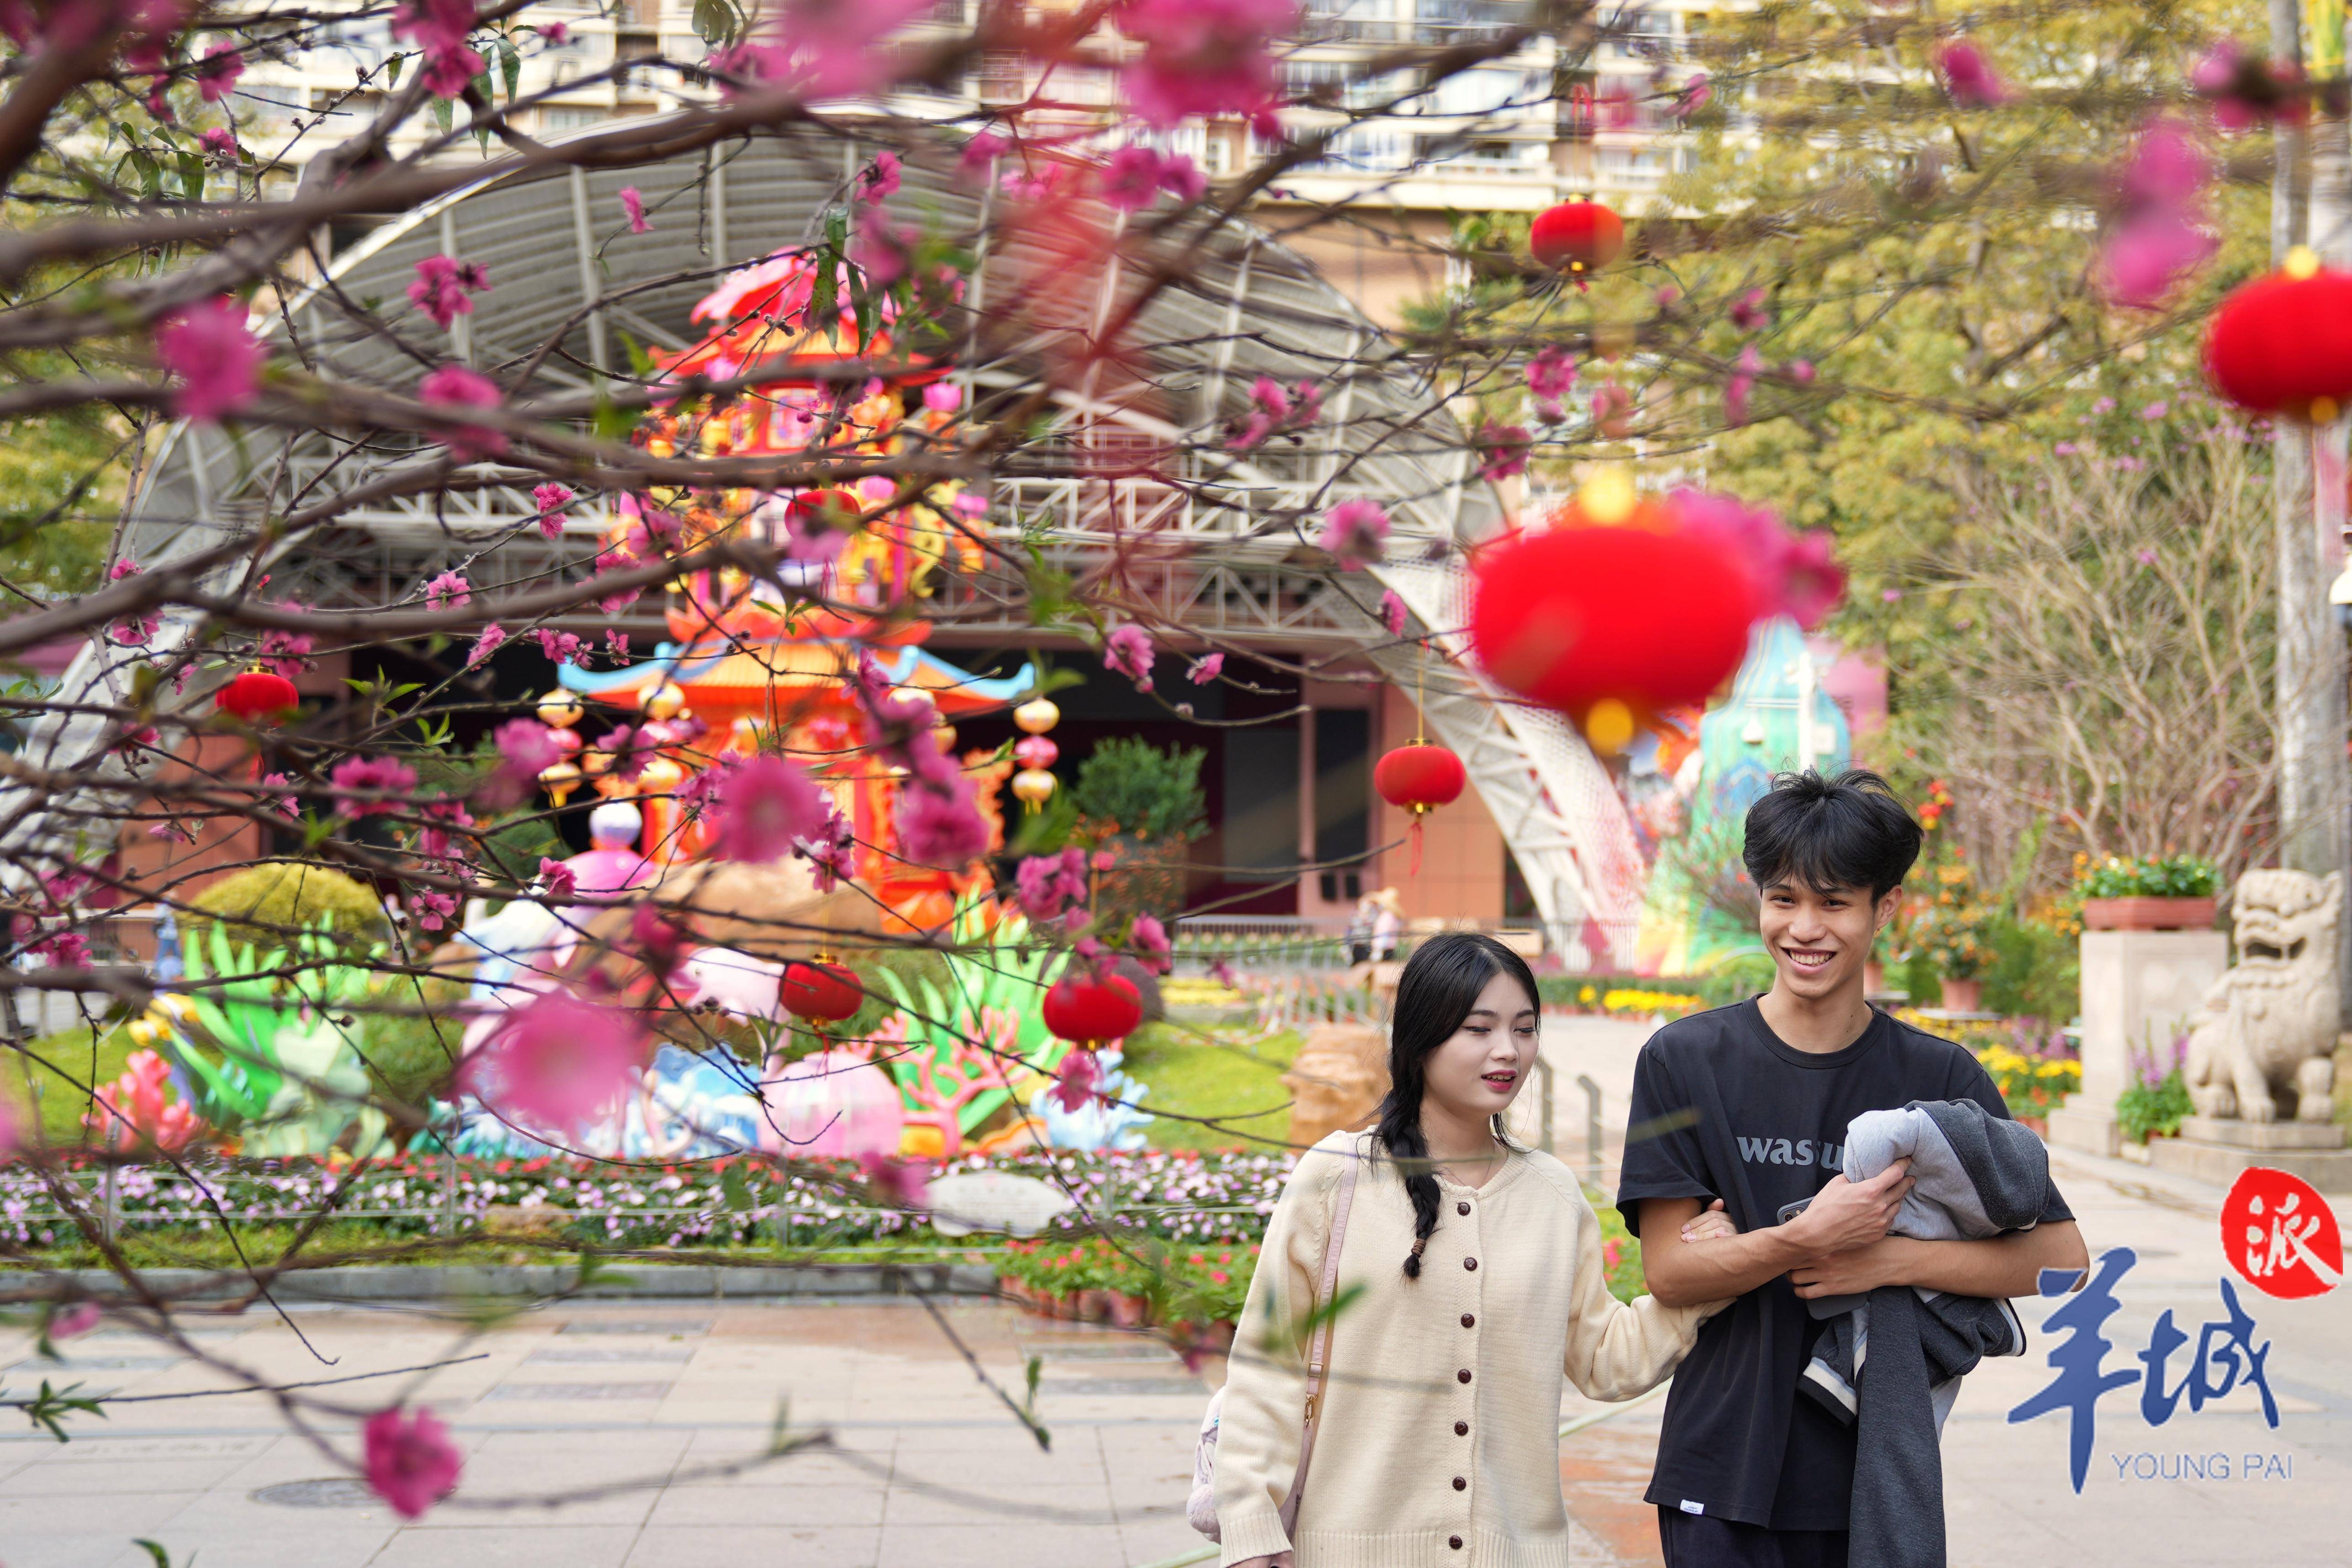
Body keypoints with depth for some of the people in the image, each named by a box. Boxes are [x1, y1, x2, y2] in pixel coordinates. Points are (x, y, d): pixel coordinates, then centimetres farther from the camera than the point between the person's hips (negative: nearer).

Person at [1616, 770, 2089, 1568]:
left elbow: (2062, 1254, -4)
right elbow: (1668, 1269, -6)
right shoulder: (1684, 1061, -1)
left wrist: (1888, 1258, -15)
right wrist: (1808, 1240, -22)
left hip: (1877, 1481, 1)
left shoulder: (1939, 1076, 2)